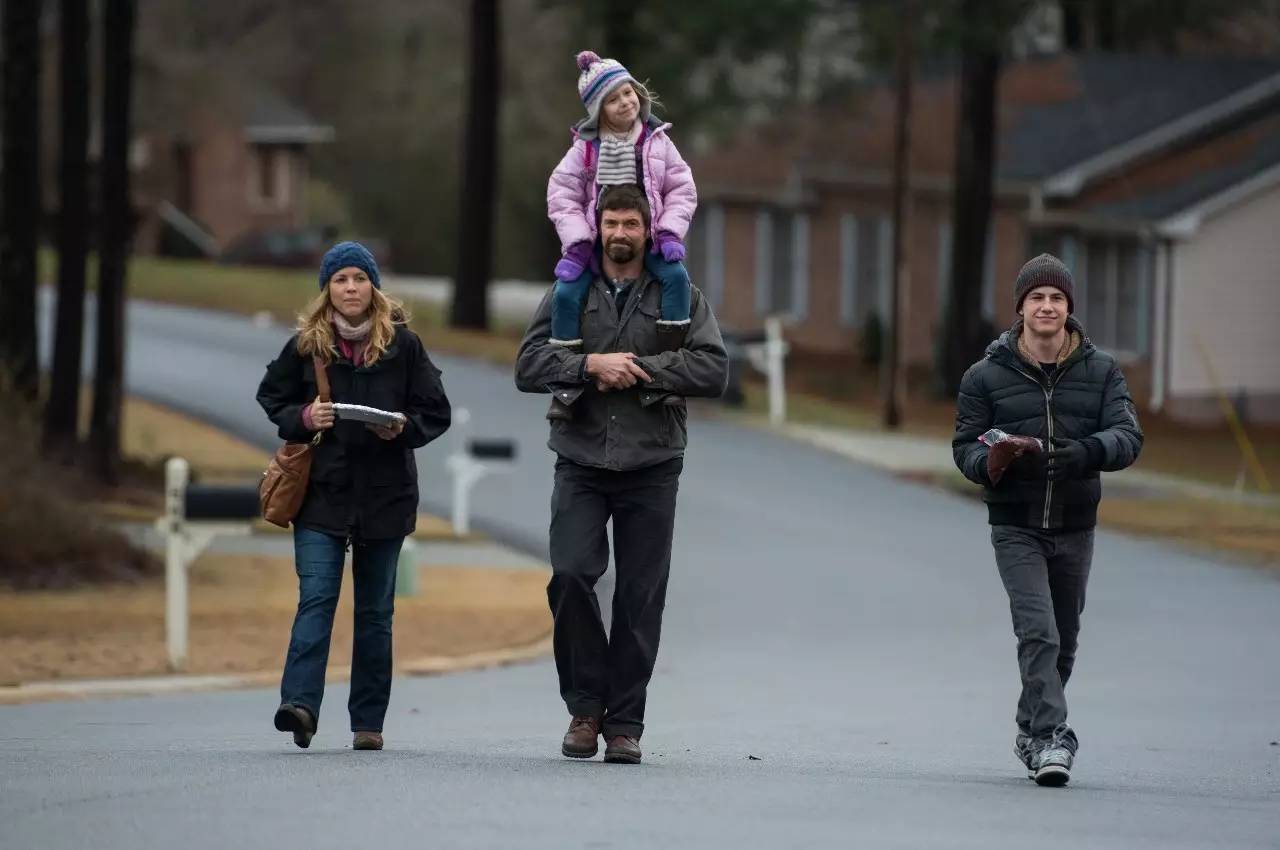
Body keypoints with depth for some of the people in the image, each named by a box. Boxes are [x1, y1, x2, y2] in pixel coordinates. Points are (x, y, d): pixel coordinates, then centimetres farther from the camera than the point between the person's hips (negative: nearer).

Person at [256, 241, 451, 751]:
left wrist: (403, 427, -15)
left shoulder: (403, 345, 1)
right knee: (316, 598, -14)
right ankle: (301, 703, -25)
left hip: (384, 495, 1)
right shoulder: (305, 345, 2)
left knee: (375, 611, 7)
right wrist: (303, 418, -8)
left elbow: (436, 413, 5)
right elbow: (271, 398, 12)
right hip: (321, 493, -1)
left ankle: (368, 722, 12)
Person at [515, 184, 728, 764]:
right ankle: (585, 705, 0)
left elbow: (713, 370, -6)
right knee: (570, 575, -16)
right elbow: (528, 367, -1)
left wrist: (637, 369, -12)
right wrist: (591, 364, -15)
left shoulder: (679, 297, 7)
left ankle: (624, 721, 8)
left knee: (640, 596, 0)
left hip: (651, 467, 0)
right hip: (580, 462, 0)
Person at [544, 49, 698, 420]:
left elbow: (682, 190, 4)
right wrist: (576, 241, -13)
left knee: (677, 276, -28)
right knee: (566, 292, -22)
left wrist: (670, 232, -10)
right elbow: (562, 194, -2)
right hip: (596, 241, 0)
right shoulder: (586, 148, -1)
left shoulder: (657, 142, 2)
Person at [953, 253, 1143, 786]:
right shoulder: (986, 376, -2)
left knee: (1064, 641, 13)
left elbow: (1128, 436, -8)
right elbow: (965, 446, 0)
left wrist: (1086, 452, -29)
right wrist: (991, 460, -24)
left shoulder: (1100, 371, 2)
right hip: (1015, 527, -3)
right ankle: (1050, 739, -20)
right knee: (1038, 634, -18)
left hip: (1075, 527, 3)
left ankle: (1032, 732, 31)